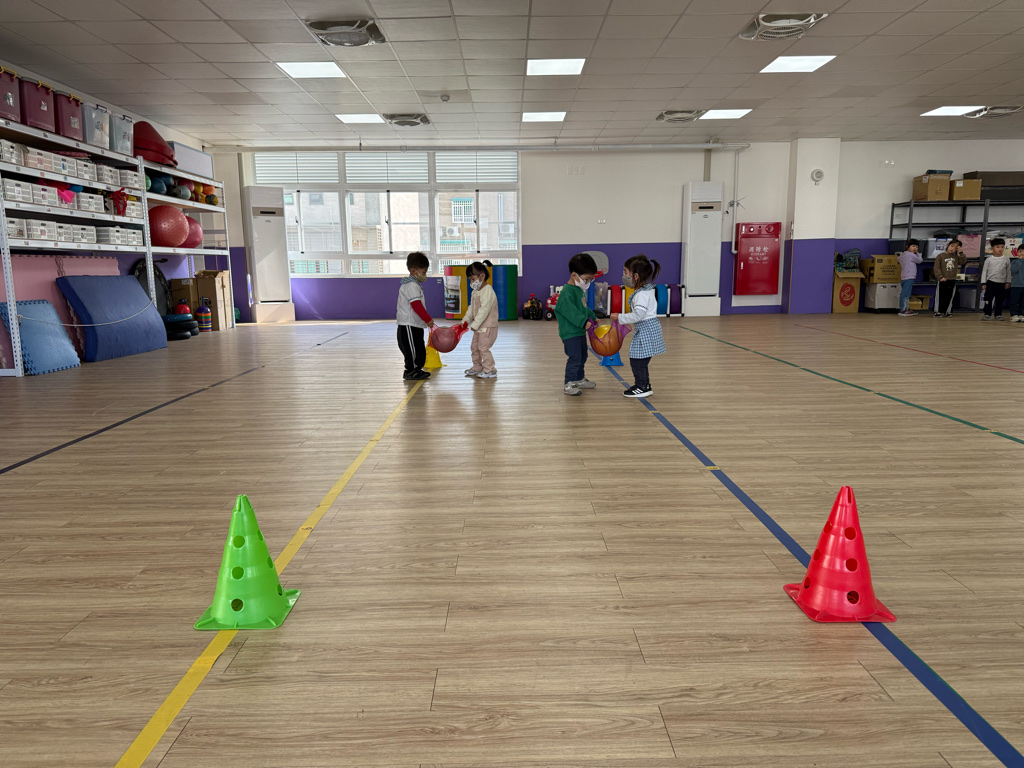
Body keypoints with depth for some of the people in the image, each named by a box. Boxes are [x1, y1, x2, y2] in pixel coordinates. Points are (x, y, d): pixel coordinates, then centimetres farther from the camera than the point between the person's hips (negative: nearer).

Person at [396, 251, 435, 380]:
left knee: (420, 349, 14)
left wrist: (427, 318, 20)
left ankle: (416, 370, 22)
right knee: (412, 350, -3)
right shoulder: (412, 286, -17)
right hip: (409, 325, -10)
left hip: (415, 325, 11)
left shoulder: (415, 285, 17)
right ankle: (411, 372, 4)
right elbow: (417, 306, -23)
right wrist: (428, 319, -19)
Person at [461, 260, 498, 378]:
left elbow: (484, 310, -25)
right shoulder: (475, 292, 12)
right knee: (474, 347, 16)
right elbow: (471, 308, 18)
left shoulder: (488, 291, -19)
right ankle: (477, 367, 28)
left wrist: (475, 324, -23)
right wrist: (465, 321, 6)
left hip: (488, 326, -10)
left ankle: (490, 370, -4)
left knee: (483, 347, -11)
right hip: (479, 327, 10)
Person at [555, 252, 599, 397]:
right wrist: (583, 321, -31)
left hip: (580, 331, 10)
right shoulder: (567, 292, -20)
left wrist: (593, 317, 26)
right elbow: (570, 311, -29)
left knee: (582, 356, 19)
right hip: (570, 332, -10)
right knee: (574, 358, -10)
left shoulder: (580, 290, 12)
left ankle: (579, 379, 34)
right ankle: (568, 384, -2)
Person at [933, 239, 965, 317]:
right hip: (942, 280, -4)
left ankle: (948, 311, 15)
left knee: (950, 297, 7)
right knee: (940, 296, 0)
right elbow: (937, 268, -9)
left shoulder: (956, 257, 9)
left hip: (952, 281, 4)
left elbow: (963, 261, -1)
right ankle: (938, 311, 6)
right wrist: (940, 277, -17)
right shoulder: (941, 256, -4)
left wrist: (961, 253, -6)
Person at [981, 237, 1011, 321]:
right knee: (988, 299, -1)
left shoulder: (1006, 260, 4)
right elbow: (984, 271, 2)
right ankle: (987, 314, 6)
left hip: (1001, 283, 1)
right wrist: (984, 283, -3)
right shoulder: (989, 260, 0)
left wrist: (1008, 282, 1)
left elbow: (1008, 272, 7)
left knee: (999, 300, 6)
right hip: (990, 282, -1)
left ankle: (998, 314, 14)